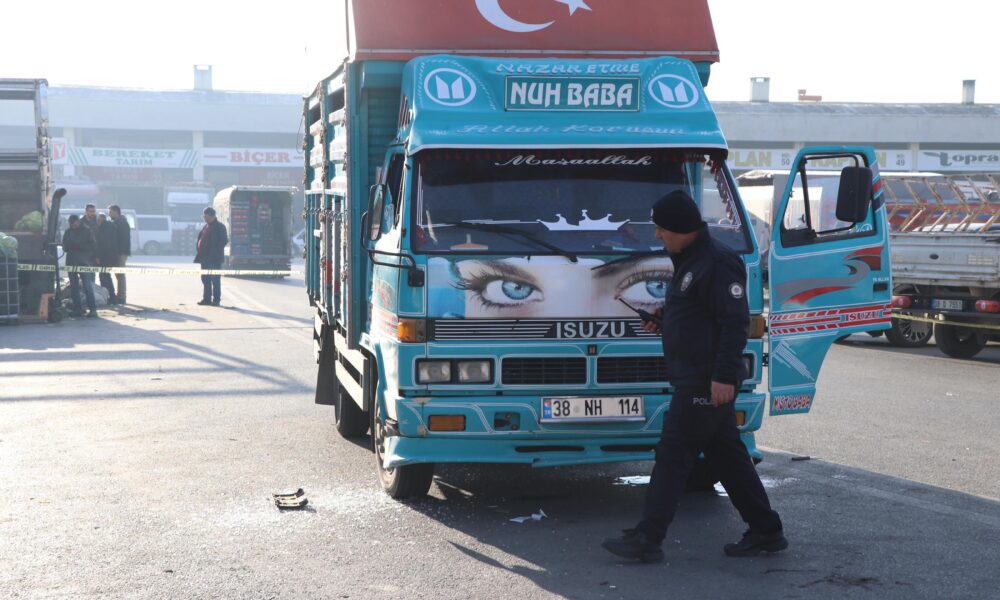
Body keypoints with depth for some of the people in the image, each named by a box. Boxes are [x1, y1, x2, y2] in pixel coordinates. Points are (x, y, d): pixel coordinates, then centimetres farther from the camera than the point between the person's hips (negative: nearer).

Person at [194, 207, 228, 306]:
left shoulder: (219, 227, -7)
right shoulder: (205, 227, 17)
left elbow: (224, 240, -13)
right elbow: (200, 240, 20)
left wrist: (216, 251, -16)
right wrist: (199, 255, 12)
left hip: (215, 258, -8)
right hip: (205, 258, 8)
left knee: (215, 279, -5)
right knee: (205, 279, 10)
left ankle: (216, 300, -2)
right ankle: (206, 299, 16)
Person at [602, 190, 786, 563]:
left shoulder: (717, 263, -16)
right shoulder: (690, 260, 17)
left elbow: (735, 320, -21)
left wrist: (724, 375, -25)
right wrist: (664, 318, 11)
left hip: (704, 381, -11)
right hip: (694, 378, 11)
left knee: (674, 454, -7)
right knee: (727, 454, 13)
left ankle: (647, 538, -4)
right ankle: (766, 531, 20)